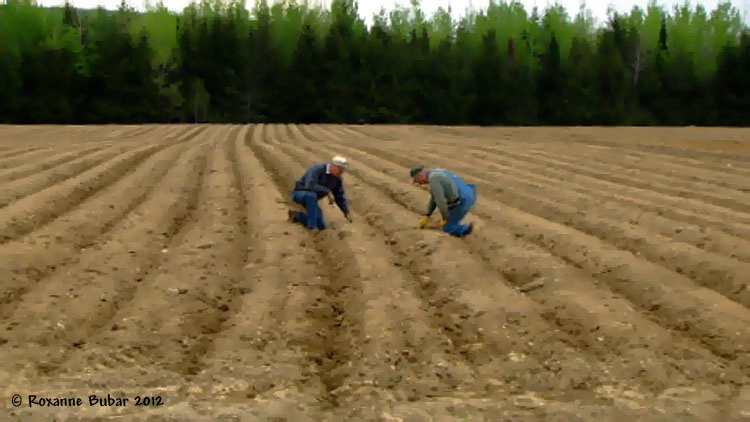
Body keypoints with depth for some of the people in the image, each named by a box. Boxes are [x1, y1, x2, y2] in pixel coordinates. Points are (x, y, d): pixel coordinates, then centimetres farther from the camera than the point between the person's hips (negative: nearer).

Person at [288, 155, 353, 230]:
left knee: (321, 226, -1)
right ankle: (311, 227, -33)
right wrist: (328, 192, -36)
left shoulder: (338, 178, -5)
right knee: (312, 195, -41)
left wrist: (347, 212, -6)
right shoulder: (317, 169, -26)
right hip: (300, 194, -7)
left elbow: (340, 196, 2)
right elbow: (310, 185, -39)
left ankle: (296, 216, 18)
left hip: (311, 200, 7)